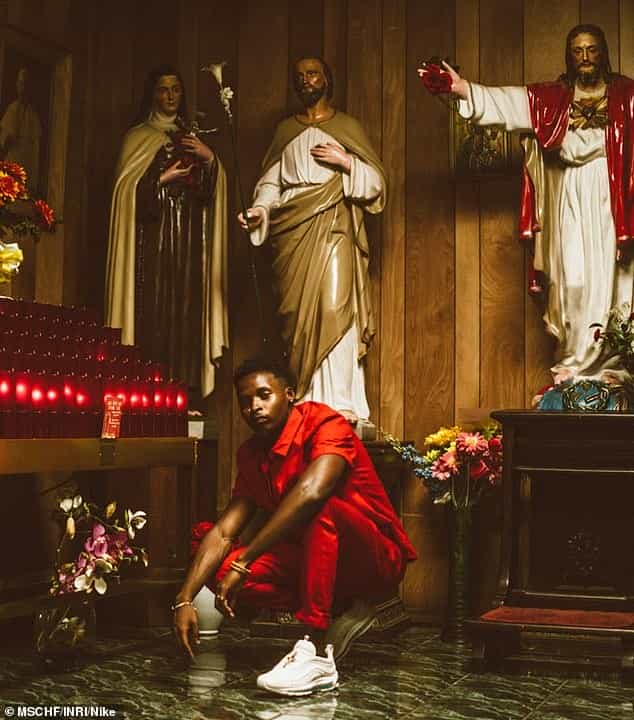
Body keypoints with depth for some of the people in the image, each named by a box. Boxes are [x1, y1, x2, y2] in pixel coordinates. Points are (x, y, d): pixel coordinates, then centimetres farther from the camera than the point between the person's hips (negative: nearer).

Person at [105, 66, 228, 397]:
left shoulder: (190, 139, 21)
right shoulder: (139, 137, 8)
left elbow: (213, 189, 13)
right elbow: (127, 188, -2)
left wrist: (209, 158, -3)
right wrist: (165, 178, -10)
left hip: (188, 238, 4)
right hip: (152, 235, -4)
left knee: (186, 309, -4)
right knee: (153, 310, -11)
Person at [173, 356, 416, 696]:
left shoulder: (327, 425, -18)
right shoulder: (252, 455, 5)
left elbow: (312, 492, -38)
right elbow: (223, 532, -3)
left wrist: (243, 563, -38)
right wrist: (184, 600, -17)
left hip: (379, 559, -7)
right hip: (318, 561, 7)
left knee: (321, 508, -35)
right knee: (220, 569, -11)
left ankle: (316, 654, -36)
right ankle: (343, 613, -2)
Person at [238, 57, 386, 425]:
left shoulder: (347, 126, 10)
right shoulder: (286, 130, 18)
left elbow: (377, 181, 6)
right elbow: (271, 181, 10)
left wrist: (346, 162, -10)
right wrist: (260, 209, -8)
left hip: (332, 228, -3)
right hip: (293, 229, 3)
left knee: (334, 305, -15)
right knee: (297, 311, -2)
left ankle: (340, 400, -14)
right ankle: (302, 400, 3)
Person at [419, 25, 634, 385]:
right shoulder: (552, 98, 10)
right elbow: (505, 101, -4)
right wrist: (463, 87, -16)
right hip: (570, 204, 1)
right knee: (572, 280, -3)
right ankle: (580, 363, 2)